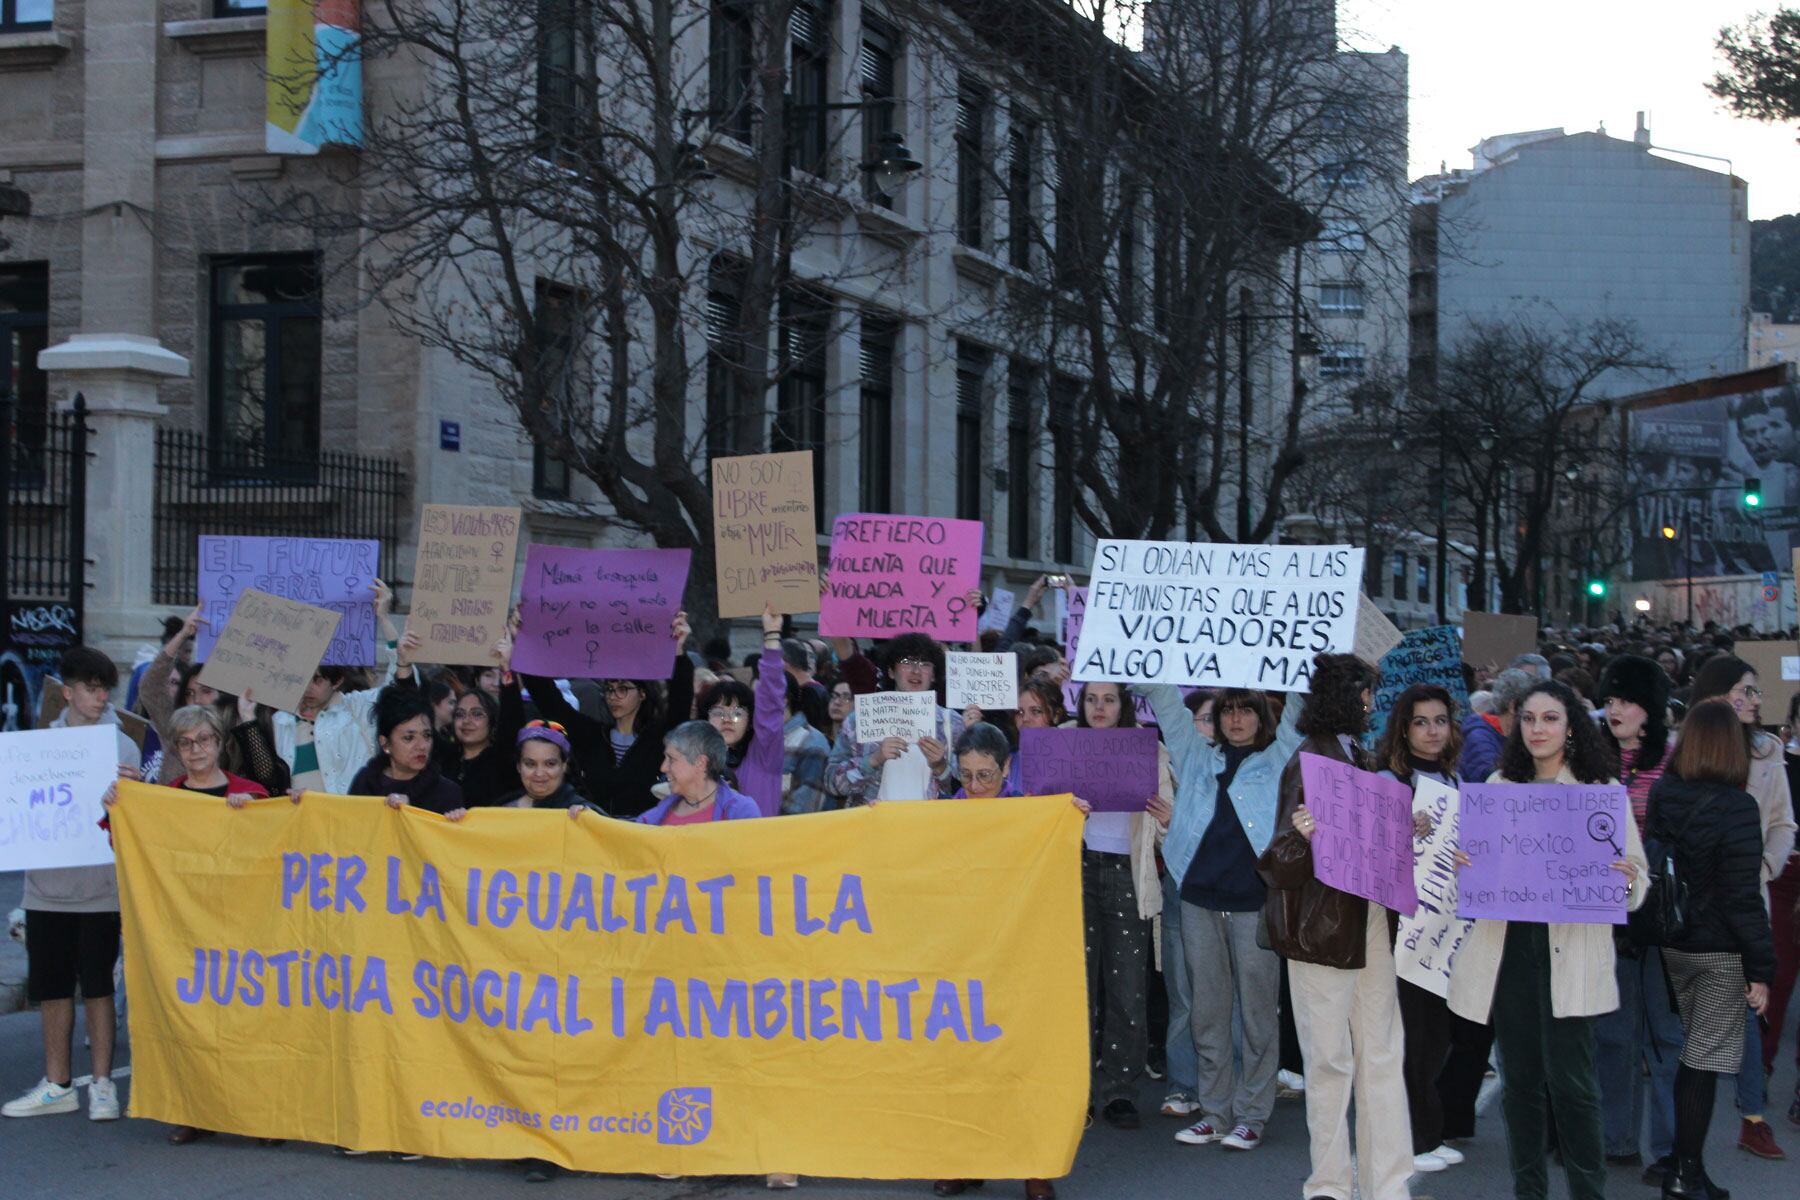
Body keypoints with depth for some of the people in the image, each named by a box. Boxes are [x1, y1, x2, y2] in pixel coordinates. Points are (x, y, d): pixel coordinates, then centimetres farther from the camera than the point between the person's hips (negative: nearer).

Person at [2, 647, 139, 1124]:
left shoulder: (123, 746, -1)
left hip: (100, 887, -3)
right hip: (48, 885, 3)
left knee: (97, 986, 1)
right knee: (51, 987, 10)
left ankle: (102, 1084, 11)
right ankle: (57, 1085, 21)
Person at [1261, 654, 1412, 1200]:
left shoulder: (1357, 756, 11)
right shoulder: (1311, 761, -13)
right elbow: (1283, 865, -16)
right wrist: (1300, 839, -36)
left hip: (1371, 919, 8)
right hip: (1324, 924, -8)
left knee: (1382, 1054, 9)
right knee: (1332, 1058, 0)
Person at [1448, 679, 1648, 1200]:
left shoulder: (1602, 789, 2)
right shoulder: (1498, 785, 10)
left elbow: (1636, 871, 1)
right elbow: (1472, 861, 15)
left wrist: (1627, 880, -21)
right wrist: (1460, 860, -8)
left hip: (1570, 950, -3)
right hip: (1507, 946, 3)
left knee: (1570, 1079, -6)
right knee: (1521, 1076, 9)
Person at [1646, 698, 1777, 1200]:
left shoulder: (1661, 796, -1)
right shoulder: (1736, 809, -18)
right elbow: (1743, 898, -17)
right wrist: (1761, 968, -11)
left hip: (1671, 945, 6)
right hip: (1720, 950, -6)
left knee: (1680, 1054, 17)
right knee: (1706, 1060, 2)